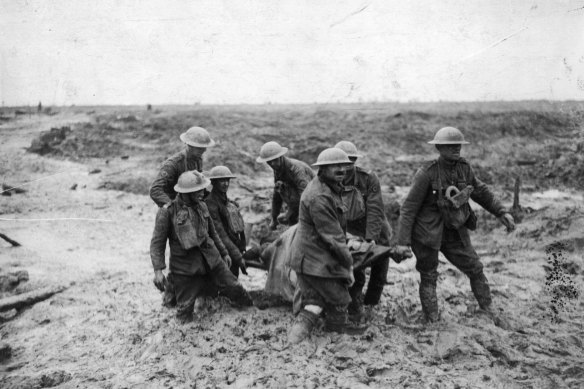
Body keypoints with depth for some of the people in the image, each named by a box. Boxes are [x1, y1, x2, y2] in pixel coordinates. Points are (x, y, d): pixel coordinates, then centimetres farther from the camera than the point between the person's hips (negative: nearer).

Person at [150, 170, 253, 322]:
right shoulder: (167, 211, -11)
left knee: (233, 287, 6)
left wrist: (224, 253, 24)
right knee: (185, 311, -3)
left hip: (211, 259, 4)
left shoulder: (201, 206, 7)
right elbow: (157, 243, -10)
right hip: (185, 266, -4)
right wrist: (158, 270, -20)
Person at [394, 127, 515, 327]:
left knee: (475, 269, 9)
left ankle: (489, 311, 26)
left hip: (454, 233, 5)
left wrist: (502, 212, 6)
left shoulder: (464, 168, -4)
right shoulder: (427, 174, -19)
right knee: (428, 278, 6)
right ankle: (433, 322, 19)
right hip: (427, 233, -5)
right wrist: (403, 241, -18)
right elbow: (409, 207, -16)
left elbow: (481, 192, 13)